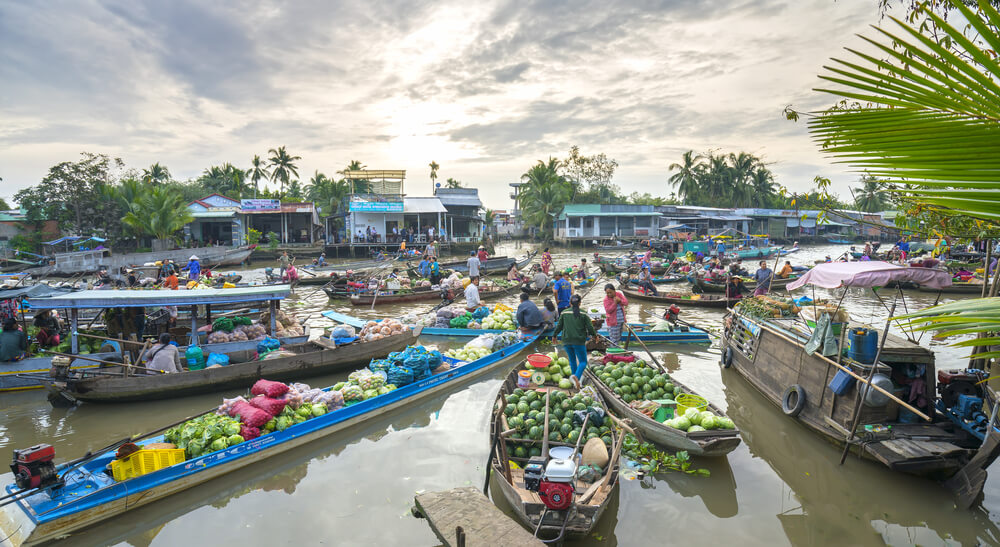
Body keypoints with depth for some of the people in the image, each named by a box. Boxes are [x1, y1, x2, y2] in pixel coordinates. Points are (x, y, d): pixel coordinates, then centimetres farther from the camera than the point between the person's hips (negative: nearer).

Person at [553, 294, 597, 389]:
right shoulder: (583, 314, -5)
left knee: (572, 360, 22)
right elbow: (590, 327, -5)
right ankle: (576, 376, -21)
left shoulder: (564, 313, 2)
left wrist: (554, 335, 21)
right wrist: (594, 334, 14)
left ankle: (575, 375, 23)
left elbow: (559, 326, 6)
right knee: (583, 362, 3)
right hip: (579, 342, -3)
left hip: (567, 341, 3)